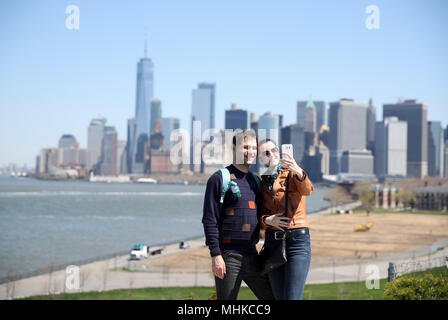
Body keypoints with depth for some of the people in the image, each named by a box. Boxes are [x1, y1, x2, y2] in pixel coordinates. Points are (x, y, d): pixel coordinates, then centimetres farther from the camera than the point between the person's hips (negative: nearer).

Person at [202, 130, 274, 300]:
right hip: (228, 256, -7)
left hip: (251, 254, 7)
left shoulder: (255, 181, 17)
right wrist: (215, 255, -16)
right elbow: (210, 220, -10)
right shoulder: (219, 179, -4)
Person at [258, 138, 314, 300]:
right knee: (279, 297, 4)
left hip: (297, 240, -4)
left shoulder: (292, 174, 4)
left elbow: (307, 190, -19)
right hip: (272, 242, 4)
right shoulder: (261, 184, 15)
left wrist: (298, 172, -40)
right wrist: (267, 220, -9)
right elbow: (258, 216, 14)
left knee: (292, 298, -15)